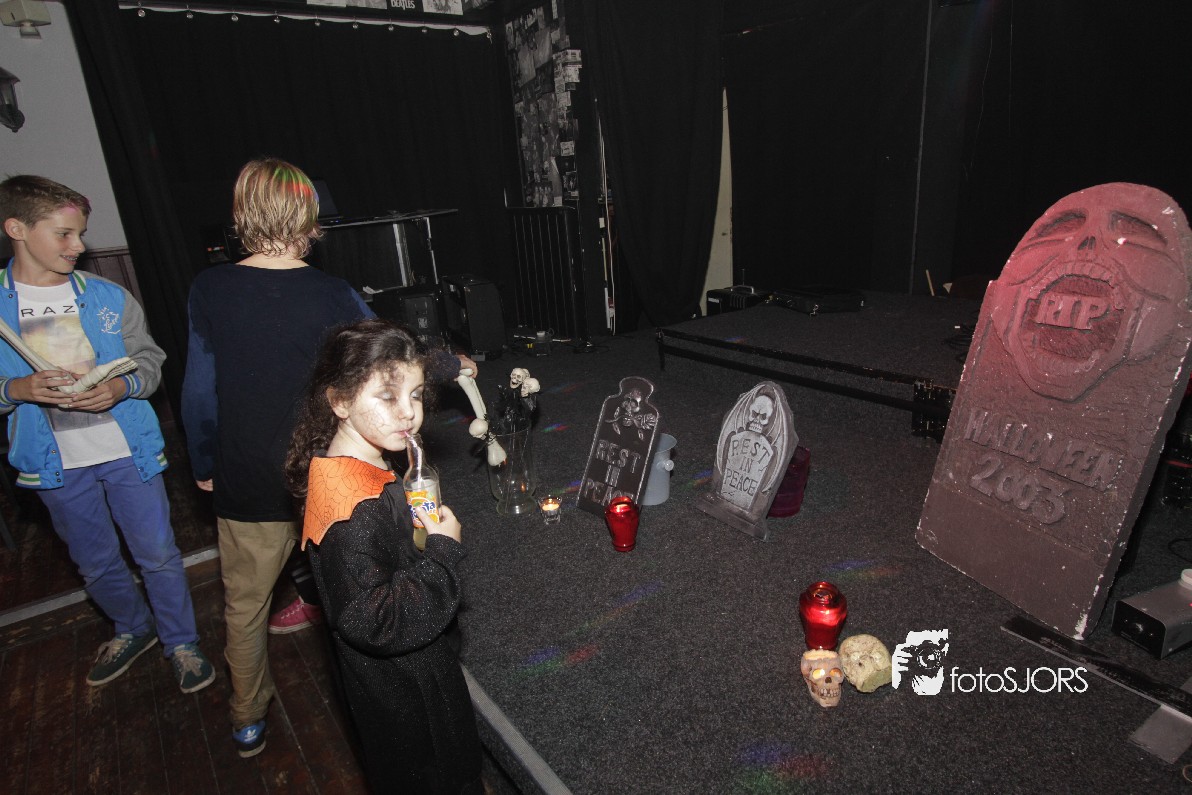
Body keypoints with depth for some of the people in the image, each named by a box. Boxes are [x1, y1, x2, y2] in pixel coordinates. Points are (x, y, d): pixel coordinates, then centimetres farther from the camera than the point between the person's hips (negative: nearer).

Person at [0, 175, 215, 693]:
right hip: (57, 465, 1)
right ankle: (133, 629, 44)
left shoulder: (109, 298, -3)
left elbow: (150, 361, 2)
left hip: (128, 452, -1)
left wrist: (120, 387, -17)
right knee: (95, 565, 19)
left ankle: (181, 642, 26)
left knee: (159, 556, 6)